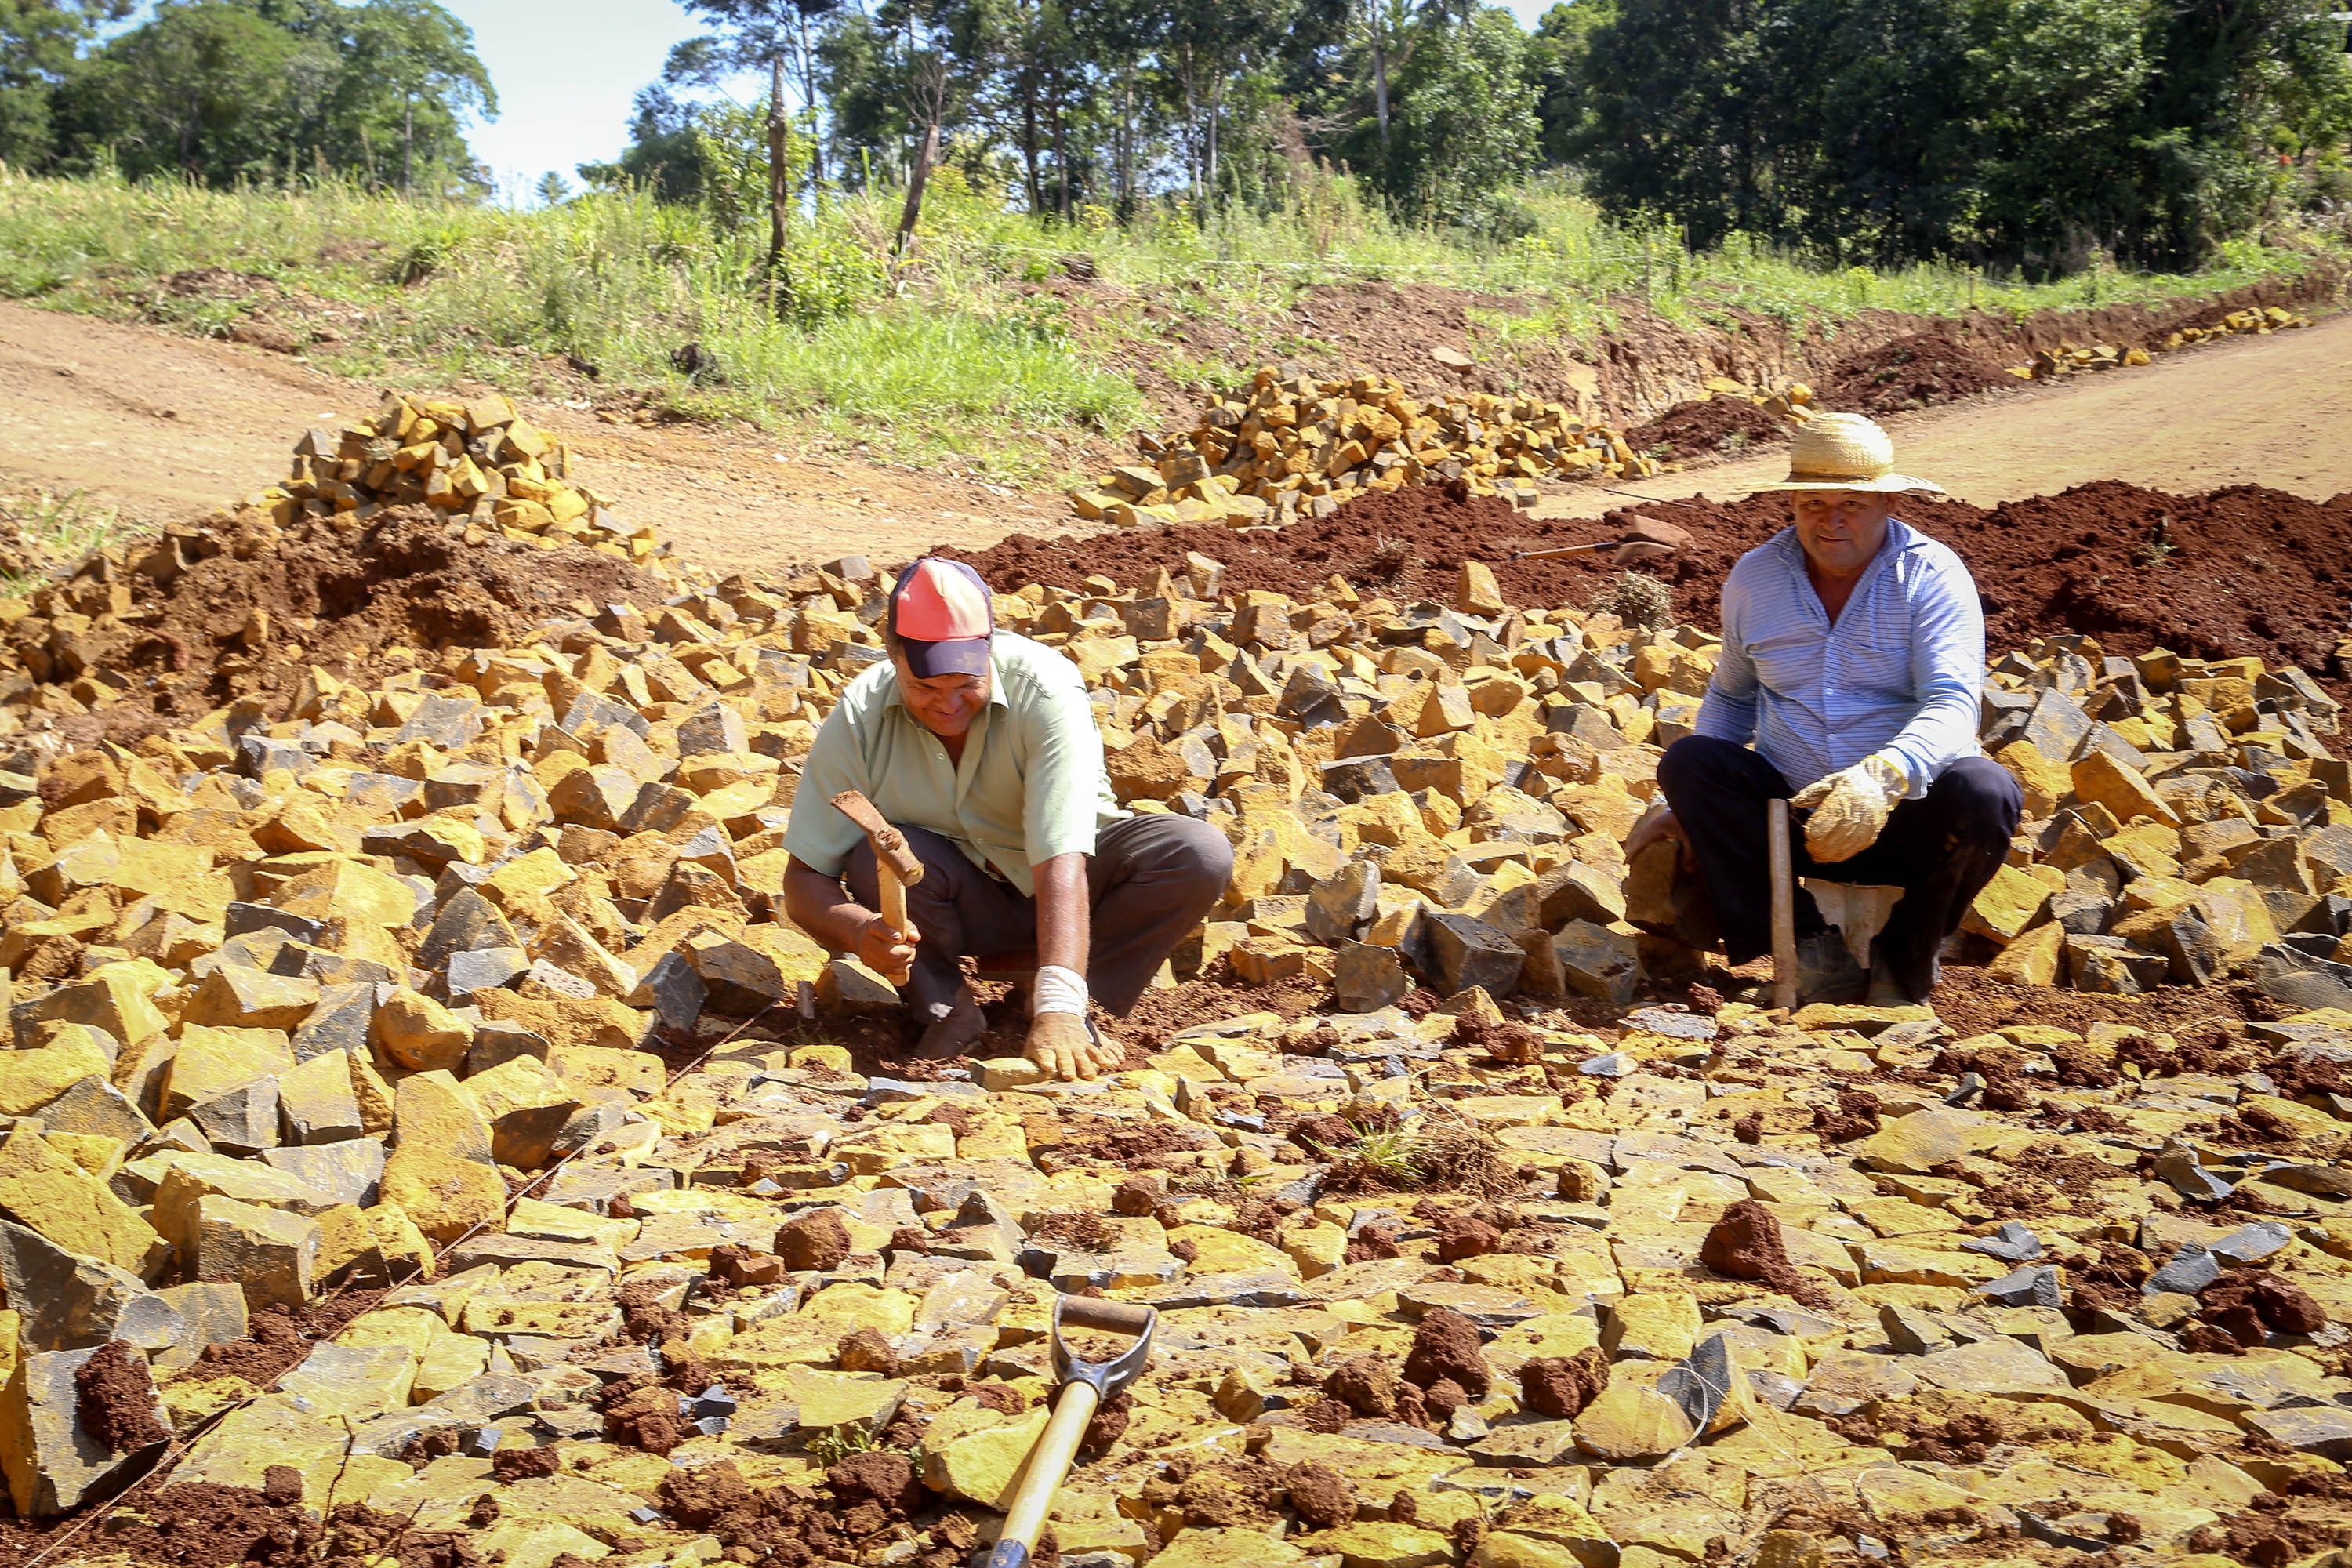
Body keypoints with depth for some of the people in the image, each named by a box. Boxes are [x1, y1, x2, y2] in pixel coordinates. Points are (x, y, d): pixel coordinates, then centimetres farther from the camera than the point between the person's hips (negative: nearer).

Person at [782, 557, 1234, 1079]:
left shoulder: (1047, 688, -29)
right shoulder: (857, 720, -21)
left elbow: (1061, 859, -37)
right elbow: (804, 880, -17)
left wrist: (1058, 1009, -47)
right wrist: (861, 932, -40)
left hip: (1059, 891, 0)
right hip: (963, 907, 1)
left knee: (1200, 854, -27)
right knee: (877, 856, -32)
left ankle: (1079, 1014, -12)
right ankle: (946, 1012, -8)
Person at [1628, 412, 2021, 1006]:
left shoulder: (1932, 575, -9)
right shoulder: (1754, 578, 4)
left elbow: (1953, 704, -23)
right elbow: (1731, 697, 20)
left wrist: (1884, 778, -43)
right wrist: (1684, 808, 10)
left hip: (1906, 821, -3)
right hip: (1790, 814, 3)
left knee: (1983, 793, -34)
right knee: (1687, 759, -21)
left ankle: (1906, 957, -7)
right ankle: (1811, 950, -20)